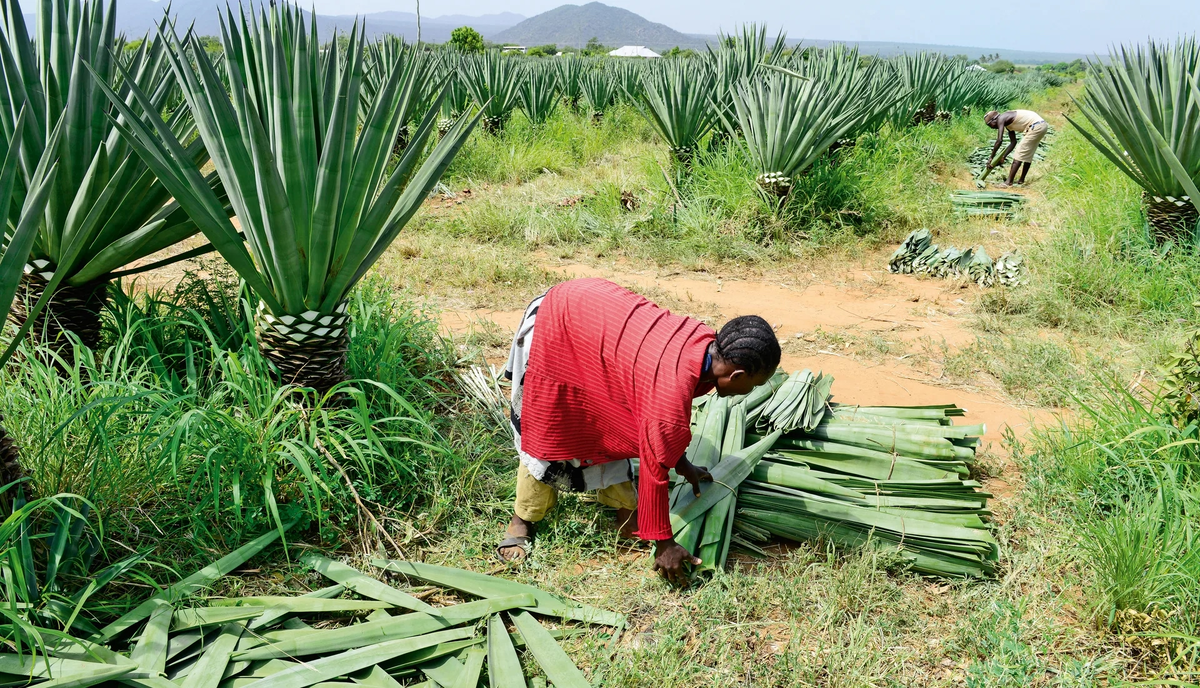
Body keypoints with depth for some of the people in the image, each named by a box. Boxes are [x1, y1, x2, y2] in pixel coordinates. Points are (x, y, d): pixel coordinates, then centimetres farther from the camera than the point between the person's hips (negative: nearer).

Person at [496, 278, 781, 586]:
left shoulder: (704, 341, -10)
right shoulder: (672, 393, -33)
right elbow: (654, 466, -22)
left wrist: (682, 464, 20)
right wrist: (664, 544, -10)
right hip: (554, 327, -8)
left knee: (613, 424, 11)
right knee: (545, 431, 4)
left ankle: (625, 511, 22)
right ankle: (523, 519, 23)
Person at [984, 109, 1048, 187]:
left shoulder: (1001, 119, -7)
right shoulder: (1007, 123, 20)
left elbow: (999, 140, -17)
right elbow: (1013, 142, 23)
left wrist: (991, 157, -12)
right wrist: (1003, 157, 19)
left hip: (1036, 126, -10)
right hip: (1041, 125, 10)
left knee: (1019, 154, -7)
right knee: (1027, 154, 20)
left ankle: (1009, 182, -9)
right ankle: (1021, 180, 28)